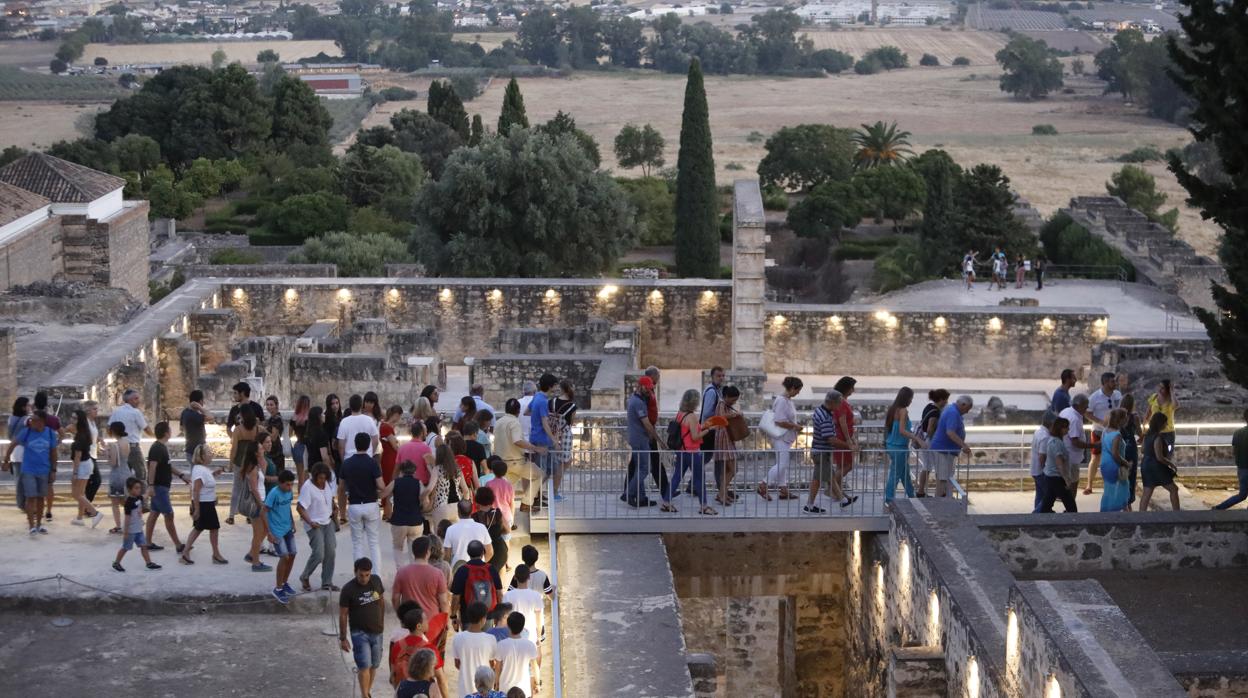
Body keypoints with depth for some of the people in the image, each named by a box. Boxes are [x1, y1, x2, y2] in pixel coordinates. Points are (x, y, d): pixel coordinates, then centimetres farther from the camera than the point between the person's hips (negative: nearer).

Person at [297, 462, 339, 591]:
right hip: (314, 525, -7)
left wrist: (335, 509, 8)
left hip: (328, 522, 7)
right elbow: (300, 508, -19)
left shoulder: (328, 484, 2)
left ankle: (327, 582, 11)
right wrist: (310, 522, -23)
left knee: (330, 552, 1)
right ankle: (305, 577, 11)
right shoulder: (307, 487, -19)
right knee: (318, 554, -13)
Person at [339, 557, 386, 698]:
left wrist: (382, 621, 18)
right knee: (365, 665, -15)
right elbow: (343, 615, -10)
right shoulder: (348, 589, -17)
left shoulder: (376, 580, -4)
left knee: (374, 665, 12)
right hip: (359, 632, -5)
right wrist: (343, 638, -8)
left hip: (376, 631, 5)